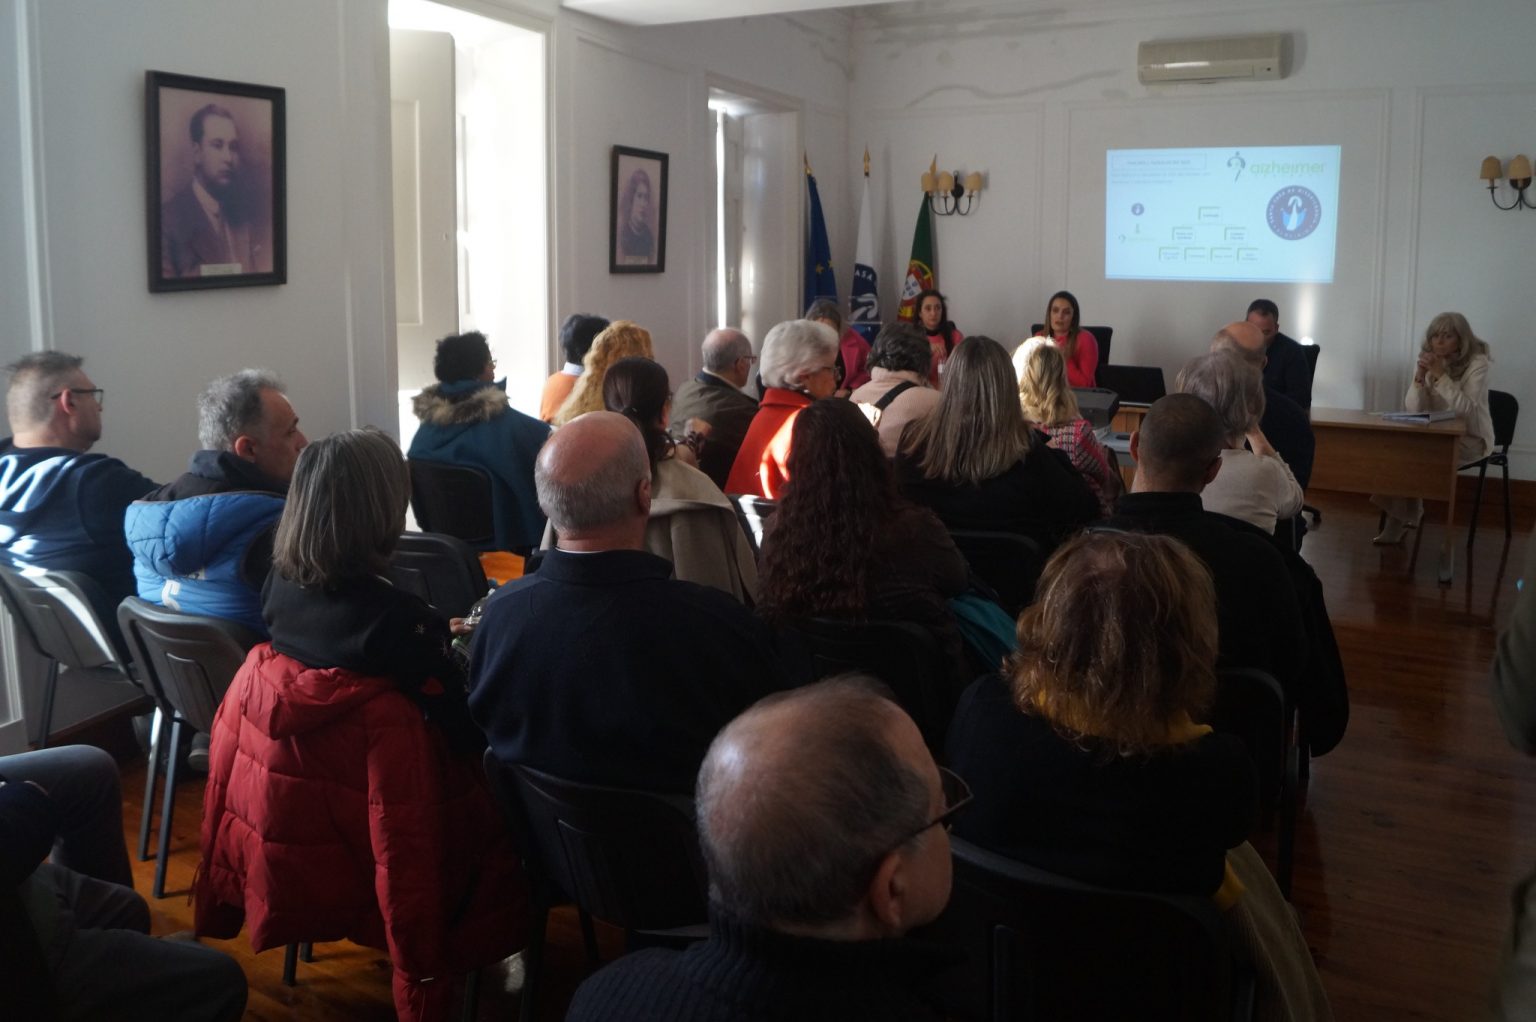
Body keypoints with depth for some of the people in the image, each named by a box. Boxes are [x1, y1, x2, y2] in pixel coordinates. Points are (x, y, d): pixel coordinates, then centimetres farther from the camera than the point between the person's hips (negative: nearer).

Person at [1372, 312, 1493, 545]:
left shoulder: (1476, 363, -11)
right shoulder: (1426, 361, 3)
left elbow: (1465, 410, -23)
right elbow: (1413, 409, -5)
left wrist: (1441, 375, -28)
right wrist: (1420, 376, -20)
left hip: (1471, 438, -5)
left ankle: (1399, 521, -11)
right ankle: (1406, 516, -13)